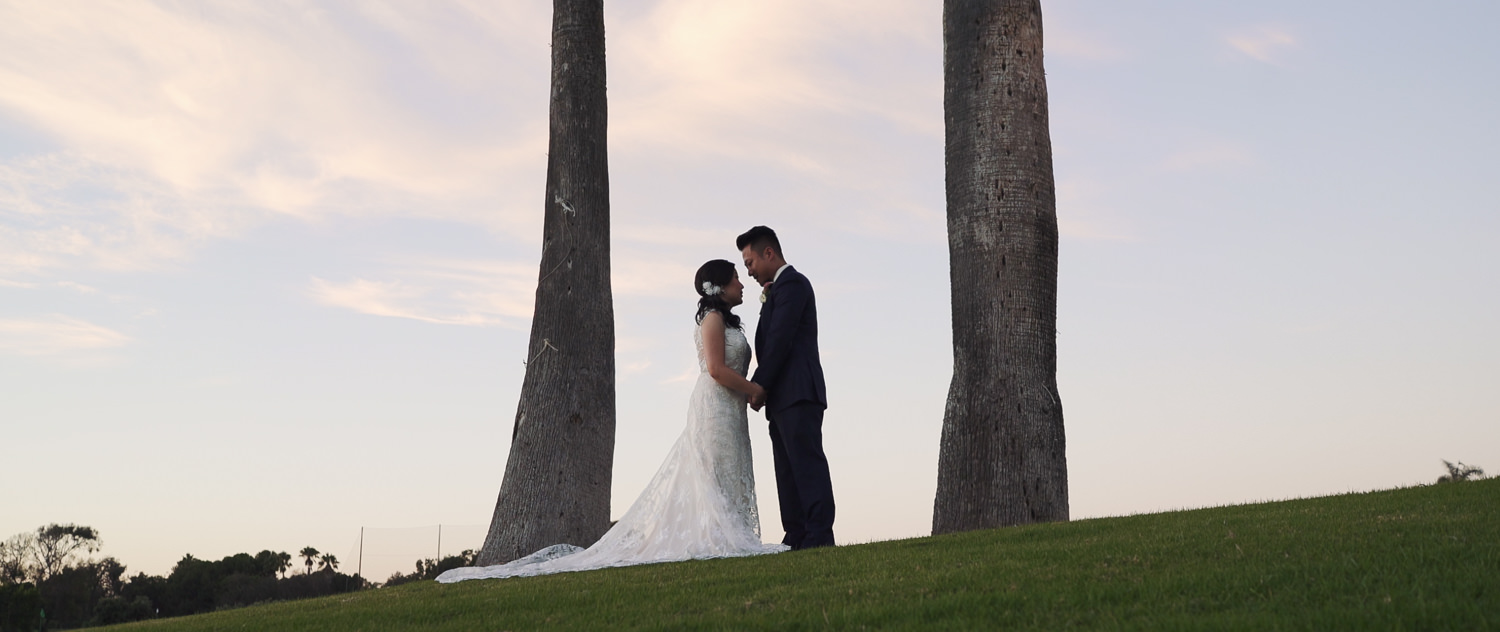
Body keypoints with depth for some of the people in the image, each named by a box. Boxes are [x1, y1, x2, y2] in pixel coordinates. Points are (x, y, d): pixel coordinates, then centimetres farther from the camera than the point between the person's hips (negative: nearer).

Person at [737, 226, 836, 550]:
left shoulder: (791, 284, -7)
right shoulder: (781, 288, 25)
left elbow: (780, 340, -14)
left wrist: (759, 385, -12)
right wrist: (767, 302, 13)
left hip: (797, 394, -11)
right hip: (785, 399, 11)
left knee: (807, 464, -13)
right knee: (789, 471, 7)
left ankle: (819, 535, -16)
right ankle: (797, 539, 7)